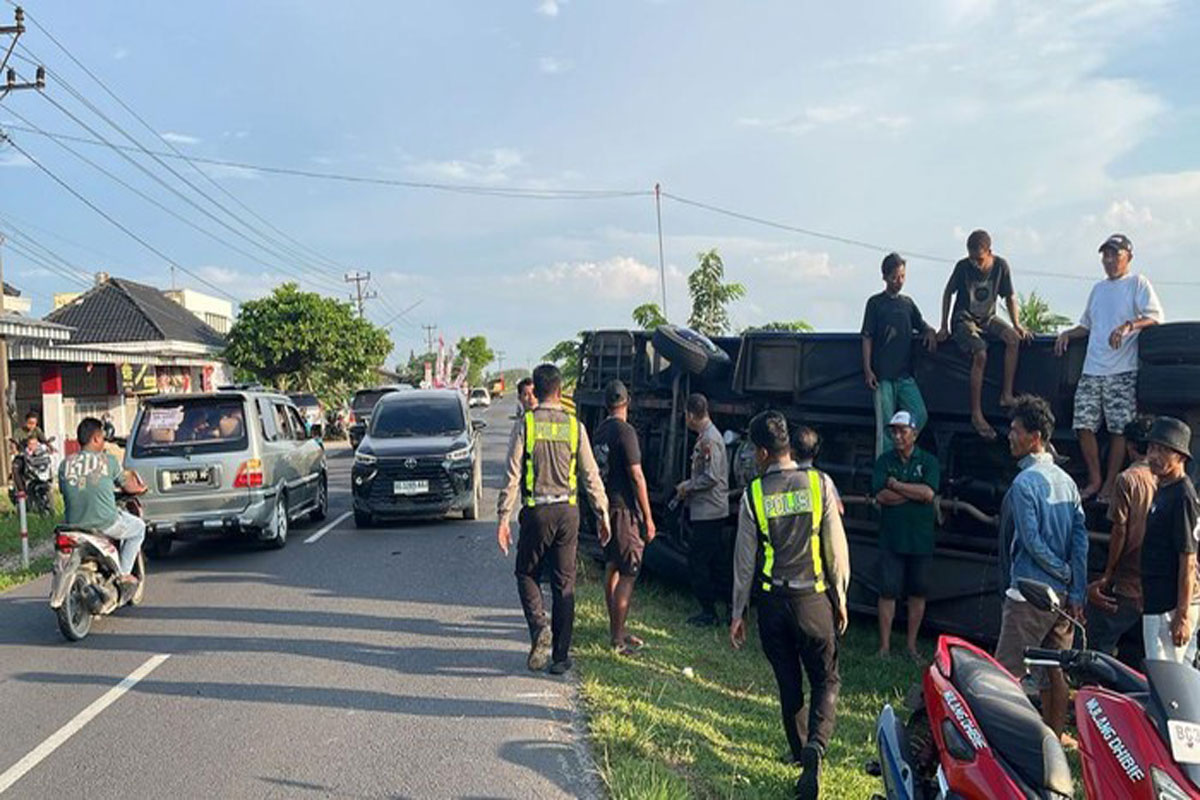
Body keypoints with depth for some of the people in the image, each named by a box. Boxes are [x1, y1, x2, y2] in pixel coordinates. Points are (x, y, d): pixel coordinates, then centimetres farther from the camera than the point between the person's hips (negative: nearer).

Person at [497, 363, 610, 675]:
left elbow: (512, 474, -7)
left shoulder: (525, 424, -4)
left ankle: (539, 626, -7)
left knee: (526, 574, 16)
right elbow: (590, 475, 4)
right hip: (568, 511, 2)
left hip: (536, 511, -2)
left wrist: (503, 517, -3)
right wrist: (602, 514, 11)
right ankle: (561, 656, 12)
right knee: (564, 583, 8)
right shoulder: (575, 426, 2)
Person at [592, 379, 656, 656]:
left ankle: (615, 630, 23)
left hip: (605, 506, 9)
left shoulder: (599, 431, 10)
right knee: (628, 573, -5)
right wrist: (648, 517, -13)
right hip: (624, 508, -9)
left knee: (612, 568, 14)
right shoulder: (625, 431, -15)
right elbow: (636, 476, -16)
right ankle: (618, 639, -3)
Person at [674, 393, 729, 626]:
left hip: (708, 511, -10)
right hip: (711, 510, 10)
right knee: (715, 560, 14)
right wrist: (688, 485, 12)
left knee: (697, 559, -5)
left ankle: (708, 611, 1)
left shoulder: (709, 439, -18)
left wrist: (687, 487, -11)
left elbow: (711, 477, -22)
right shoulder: (706, 436, 13)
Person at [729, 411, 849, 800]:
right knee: (826, 680, 11)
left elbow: (745, 558, -2)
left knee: (788, 683, 16)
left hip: (772, 602, 1)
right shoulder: (820, 483, -6)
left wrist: (738, 613, 6)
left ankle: (799, 750, 29)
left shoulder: (753, 494, -6)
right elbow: (836, 546, -4)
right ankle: (816, 744, -11)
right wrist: (841, 598, 8)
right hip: (814, 598, -1)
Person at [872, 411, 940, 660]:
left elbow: (929, 493, -14)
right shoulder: (884, 461, 3)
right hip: (891, 539, 0)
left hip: (921, 540, 1)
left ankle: (911, 644, 22)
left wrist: (895, 484, -10)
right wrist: (915, 492, -10)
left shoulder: (928, 462, 2)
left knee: (918, 592, 9)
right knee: (888, 592, 1)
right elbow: (881, 496, -10)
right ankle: (885, 645, 9)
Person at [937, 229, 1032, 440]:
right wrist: (944, 326, -1)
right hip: (964, 319, -4)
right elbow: (948, 293, 1)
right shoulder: (963, 267, -13)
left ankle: (1007, 394, -20)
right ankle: (976, 414, -22)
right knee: (981, 354, -28)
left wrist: (1017, 325, -5)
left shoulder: (1001, 266, -7)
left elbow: (1010, 297, 5)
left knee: (1013, 338, -25)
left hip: (988, 318, 4)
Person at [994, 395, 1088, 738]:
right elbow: (1081, 538, 7)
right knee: (1055, 673, 14)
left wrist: (1066, 574, -3)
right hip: (1062, 595, 8)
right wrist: (1077, 591, 6)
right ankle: (1054, 738, 21)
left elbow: (1032, 543, -17)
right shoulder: (1066, 480, 9)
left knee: (1008, 672, -4)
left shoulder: (1024, 483, -15)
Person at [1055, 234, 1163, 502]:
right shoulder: (1098, 288, 20)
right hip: (1091, 370, 6)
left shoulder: (1138, 283, 2)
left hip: (1122, 371, -5)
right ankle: (1094, 479, 13)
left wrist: (1128, 326, -25)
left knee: (1118, 429, -2)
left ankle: (1110, 484, 7)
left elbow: (1156, 317, -9)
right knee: (1083, 425, 0)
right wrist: (1067, 334, 10)